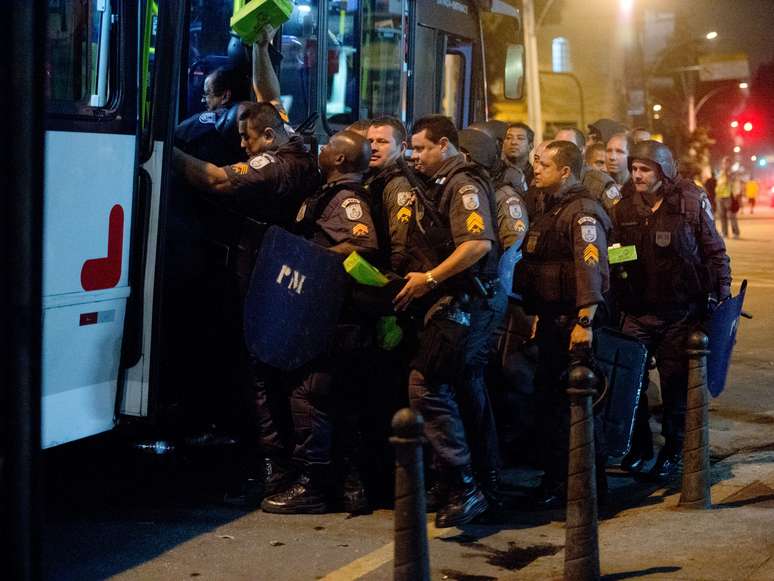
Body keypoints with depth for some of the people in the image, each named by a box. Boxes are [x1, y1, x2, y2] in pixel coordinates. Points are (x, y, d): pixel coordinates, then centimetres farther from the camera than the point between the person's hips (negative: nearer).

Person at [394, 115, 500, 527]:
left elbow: (479, 243, -24)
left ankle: (462, 488, -14)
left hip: (461, 303, -10)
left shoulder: (463, 184, -11)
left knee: (426, 386, -16)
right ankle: (484, 484, 22)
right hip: (453, 304, 10)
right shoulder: (440, 186, 19)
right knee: (465, 390, 14)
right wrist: (415, 278, 12)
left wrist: (429, 279, -21)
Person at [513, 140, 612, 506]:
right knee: (548, 397, 13)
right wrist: (534, 314, 21)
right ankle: (554, 480, 23)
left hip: (572, 321, -10)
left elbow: (592, 269, -23)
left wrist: (585, 322, -30)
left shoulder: (583, 212, -13)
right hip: (550, 318, 10)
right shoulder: (551, 210, 18)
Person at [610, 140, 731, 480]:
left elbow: (714, 253, 0)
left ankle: (673, 450, 21)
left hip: (680, 312, -3)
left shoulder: (692, 203, -6)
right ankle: (639, 446, 21)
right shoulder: (624, 210, 5)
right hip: (637, 312, 3)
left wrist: (722, 296, -4)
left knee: (675, 383, 5)